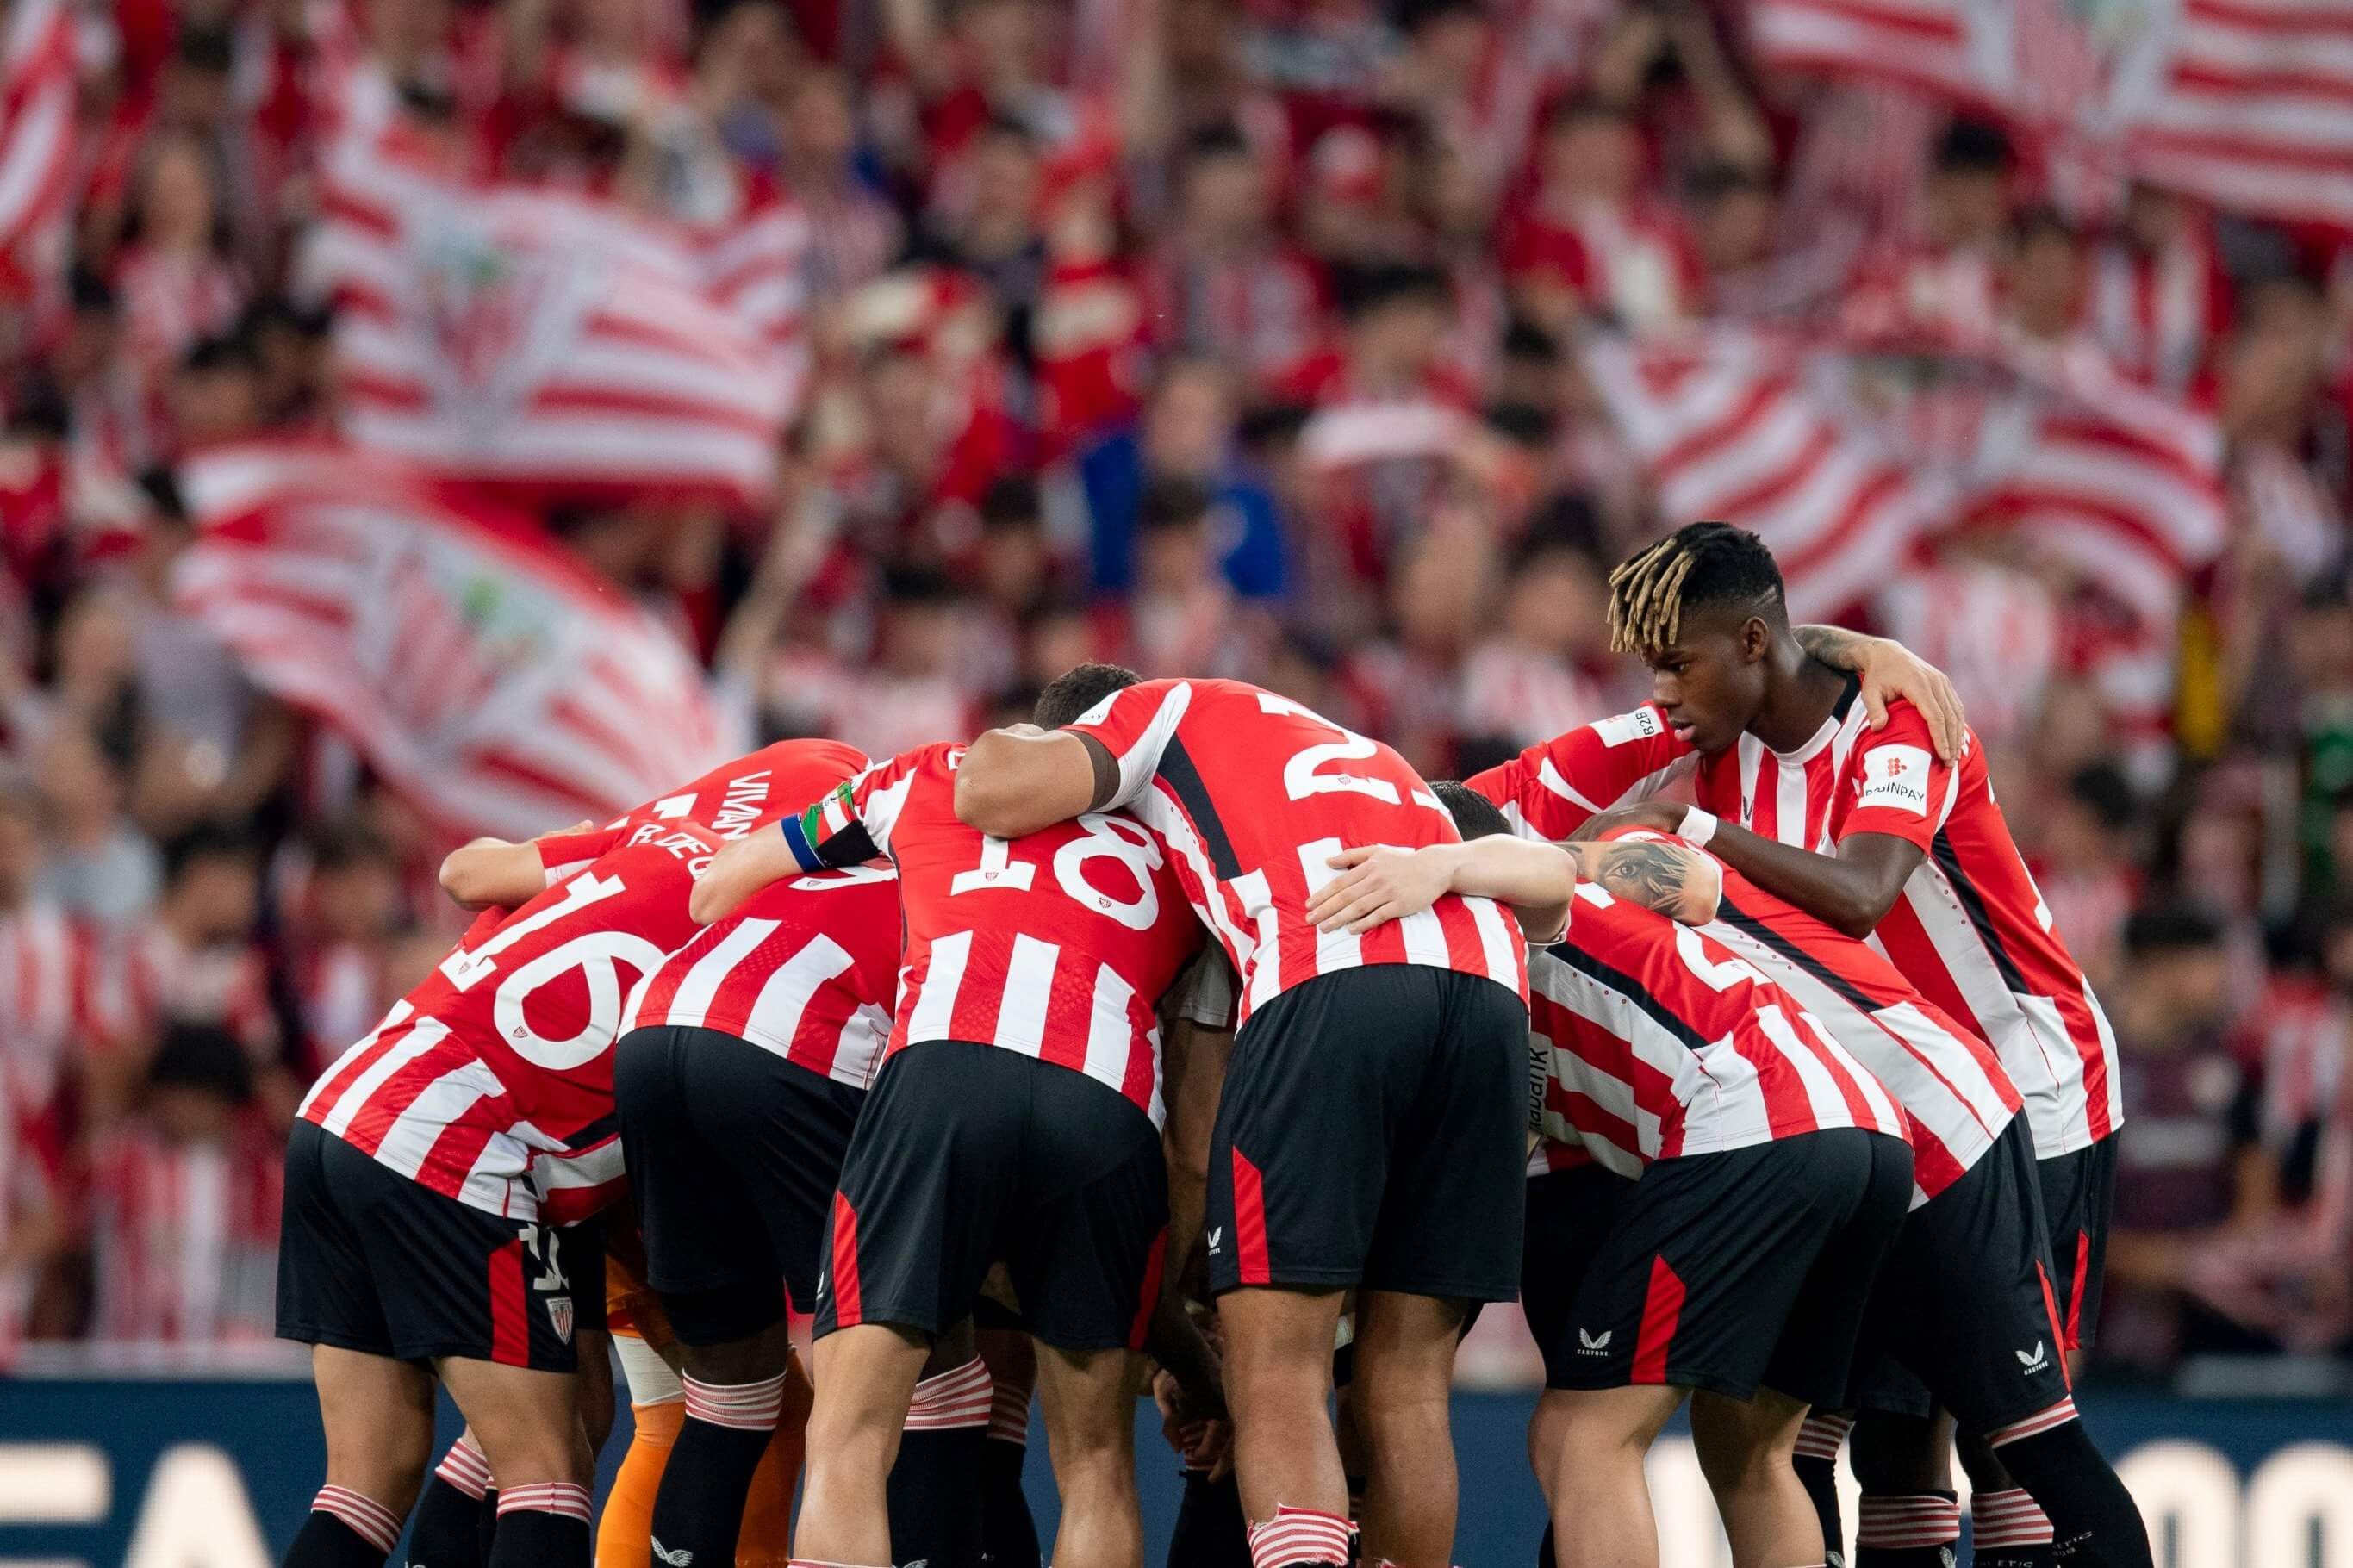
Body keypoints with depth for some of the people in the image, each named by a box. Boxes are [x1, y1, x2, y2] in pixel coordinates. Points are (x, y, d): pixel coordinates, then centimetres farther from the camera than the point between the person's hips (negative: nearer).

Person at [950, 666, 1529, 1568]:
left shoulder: (1157, 713, 24)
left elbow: (992, 796, 4)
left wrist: (1009, 749, 30)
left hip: (1332, 978, -6)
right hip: (1494, 982, 6)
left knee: (1276, 1380, -5)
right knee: (1406, 1389, 9)